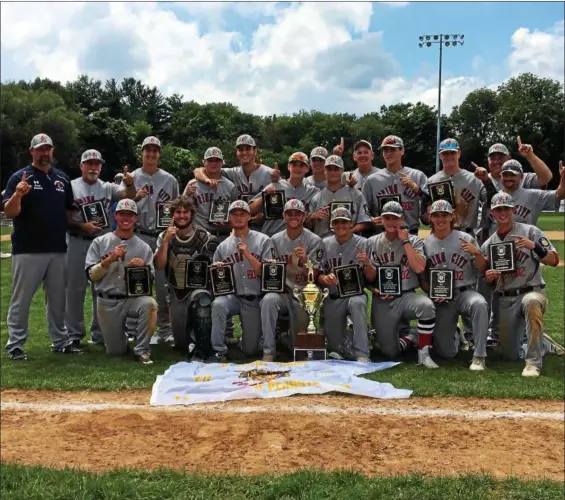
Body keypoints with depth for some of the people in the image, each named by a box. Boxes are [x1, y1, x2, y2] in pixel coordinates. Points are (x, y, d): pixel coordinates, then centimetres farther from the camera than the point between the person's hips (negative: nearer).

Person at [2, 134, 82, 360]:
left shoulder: (62, 179, 12)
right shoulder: (20, 177, -4)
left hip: (58, 250, 5)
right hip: (27, 250, -5)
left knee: (57, 299, 13)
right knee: (21, 299, 2)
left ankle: (60, 341, 23)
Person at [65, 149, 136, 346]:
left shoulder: (108, 188, 7)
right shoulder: (71, 187, -1)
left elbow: (129, 197, -10)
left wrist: (129, 184, -30)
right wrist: (82, 226, -18)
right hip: (78, 243, -3)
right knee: (75, 288, 3)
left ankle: (99, 333, 21)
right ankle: (74, 334, 13)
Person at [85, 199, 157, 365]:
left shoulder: (144, 247, 6)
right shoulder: (99, 243, 3)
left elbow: (150, 279, 3)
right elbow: (91, 275, -3)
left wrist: (143, 268, -17)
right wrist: (109, 260, -17)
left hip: (133, 298, 0)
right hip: (108, 303, 0)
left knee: (149, 304, -36)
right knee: (115, 351, 4)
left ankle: (141, 350, -18)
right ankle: (118, 336, 43)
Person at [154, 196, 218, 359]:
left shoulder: (205, 237, -8)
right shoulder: (165, 236, 1)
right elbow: (159, 266, -12)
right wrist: (166, 240, -20)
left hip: (198, 288, -3)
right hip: (176, 292, 3)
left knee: (201, 301, -39)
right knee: (181, 345, 6)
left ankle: (201, 352, -24)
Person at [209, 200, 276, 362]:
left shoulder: (263, 241, -1)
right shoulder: (223, 246, 8)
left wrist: (248, 255, -19)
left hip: (255, 300, -1)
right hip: (232, 296, 2)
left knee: (250, 350, 1)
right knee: (218, 304, -34)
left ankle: (268, 351, 38)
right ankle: (219, 351, -20)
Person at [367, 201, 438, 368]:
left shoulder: (414, 241, 4)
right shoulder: (371, 242, 8)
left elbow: (419, 268, -13)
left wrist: (405, 241, -11)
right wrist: (374, 289, -9)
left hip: (406, 296, -1)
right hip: (382, 300, 1)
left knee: (427, 305, -37)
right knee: (390, 352, -4)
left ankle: (423, 354, -19)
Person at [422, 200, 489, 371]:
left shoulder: (466, 239, 0)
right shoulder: (425, 244, 4)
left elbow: (483, 269, -1)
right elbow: (422, 278, 9)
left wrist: (477, 253, -20)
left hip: (465, 293, -1)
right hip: (440, 300, 1)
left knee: (480, 304, -39)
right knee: (446, 352, -2)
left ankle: (479, 357, -27)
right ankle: (453, 333, 37)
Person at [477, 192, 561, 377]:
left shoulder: (530, 231, -1)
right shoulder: (488, 244, 10)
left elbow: (554, 261, -7)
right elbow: (489, 281, 16)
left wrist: (535, 246, -23)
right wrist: (488, 277, -8)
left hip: (532, 291, -4)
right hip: (505, 301, 4)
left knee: (532, 302, -43)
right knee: (510, 355, 5)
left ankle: (533, 362, -33)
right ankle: (535, 341, 42)